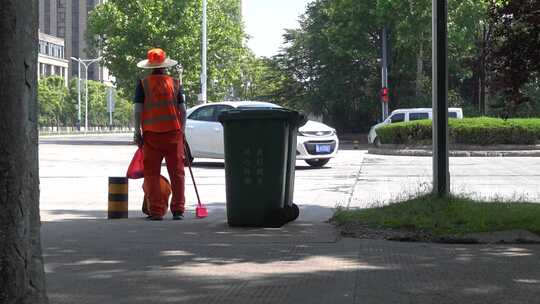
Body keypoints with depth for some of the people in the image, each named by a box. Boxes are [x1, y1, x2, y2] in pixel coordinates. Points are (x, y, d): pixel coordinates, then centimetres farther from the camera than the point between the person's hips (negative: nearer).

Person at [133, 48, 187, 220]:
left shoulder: (143, 84, 0)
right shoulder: (175, 84, 5)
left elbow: (138, 110, -5)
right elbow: (183, 111, 3)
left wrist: (137, 132, 1)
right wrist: (181, 130, 12)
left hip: (151, 133, -1)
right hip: (173, 132, 1)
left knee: (152, 174, 4)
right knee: (176, 172, 7)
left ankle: (156, 211, 2)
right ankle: (178, 210, 7)